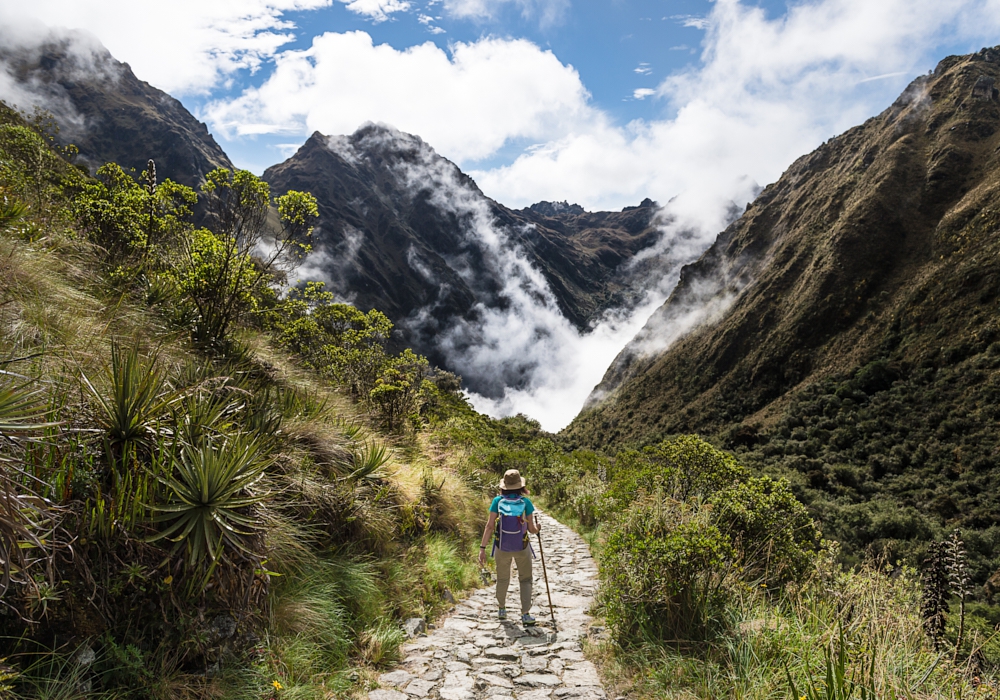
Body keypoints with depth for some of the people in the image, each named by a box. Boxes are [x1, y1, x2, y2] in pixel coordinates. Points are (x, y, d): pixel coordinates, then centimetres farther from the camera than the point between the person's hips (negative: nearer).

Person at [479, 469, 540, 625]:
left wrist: (482, 548, -12)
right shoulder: (526, 502, -15)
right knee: (525, 580, 17)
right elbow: (532, 529, -11)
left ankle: (502, 609, 40)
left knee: (502, 579, 23)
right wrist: (538, 527, 13)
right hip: (522, 548, -1)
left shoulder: (497, 501, -14)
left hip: (502, 548, 1)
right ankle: (525, 614, 10)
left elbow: (490, 526, -16)